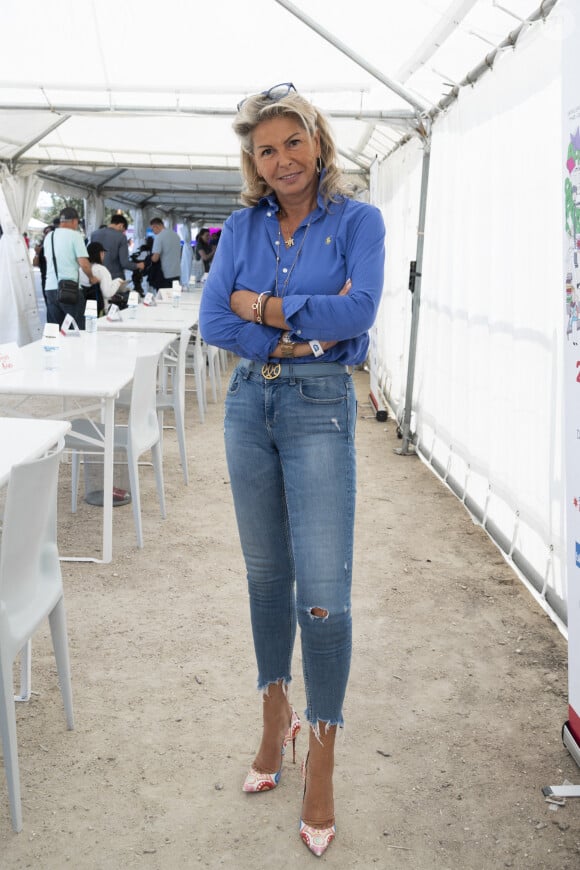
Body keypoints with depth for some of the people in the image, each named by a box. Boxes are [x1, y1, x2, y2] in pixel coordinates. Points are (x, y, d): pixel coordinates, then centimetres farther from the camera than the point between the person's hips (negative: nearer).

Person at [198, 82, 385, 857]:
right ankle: (276, 721, 31)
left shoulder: (357, 221, -2)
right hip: (250, 403, 4)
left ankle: (320, 769, 7)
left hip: (320, 407, -4)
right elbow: (213, 321, -3)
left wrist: (260, 308, -11)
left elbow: (360, 309, -18)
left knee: (323, 593, -7)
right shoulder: (243, 226, 7)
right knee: (266, 575, 14)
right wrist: (304, 327, -14)